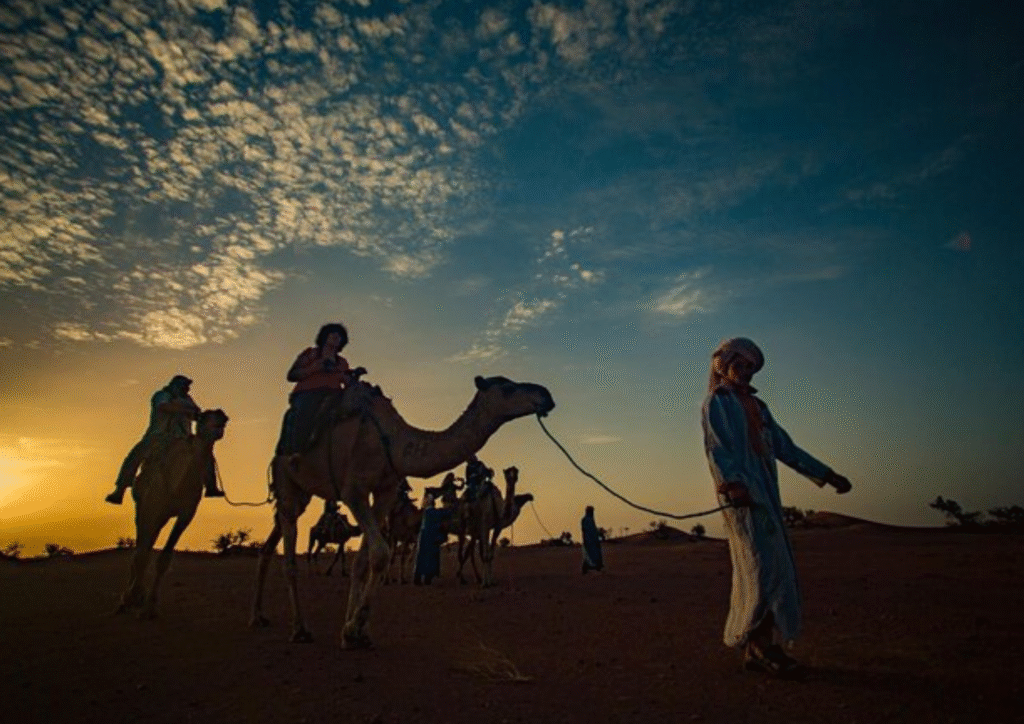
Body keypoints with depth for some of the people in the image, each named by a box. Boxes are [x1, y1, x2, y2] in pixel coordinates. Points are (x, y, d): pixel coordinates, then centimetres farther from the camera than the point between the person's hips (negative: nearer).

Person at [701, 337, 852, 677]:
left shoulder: (756, 405, 26)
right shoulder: (717, 400, 1)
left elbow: (785, 447, 26)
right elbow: (715, 447, -13)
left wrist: (826, 474, 21)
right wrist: (732, 483, -31)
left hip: (765, 491, 8)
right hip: (740, 491, -8)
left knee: (776, 566, 5)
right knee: (762, 564, -13)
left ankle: (760, 647, 12)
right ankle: (759, 644, -6)